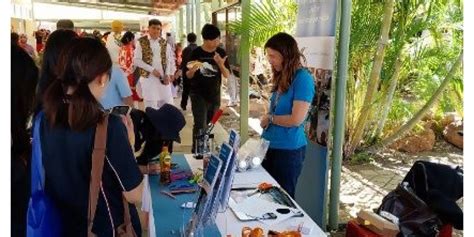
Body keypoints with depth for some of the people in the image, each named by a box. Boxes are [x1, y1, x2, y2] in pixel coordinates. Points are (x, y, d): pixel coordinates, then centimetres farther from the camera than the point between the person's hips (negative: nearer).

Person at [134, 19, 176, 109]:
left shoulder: (164, 43, 10)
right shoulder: (141, 42, 0)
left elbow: (169, 59, 9)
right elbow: (136, 60, -5)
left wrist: (167, 74, -7)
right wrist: (152, 69, -13)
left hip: (163, 78, 3)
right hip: (148, 77, -3)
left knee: (168, 104, 5)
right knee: (151, 106, -2)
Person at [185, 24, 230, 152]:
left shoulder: (221, 52, 0)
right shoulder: (196, 53, -8)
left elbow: (227, 75, -1)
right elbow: (188, 76, -3)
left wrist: (221, 64, -19)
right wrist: (193, 69, -25)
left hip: (215, 95, 3)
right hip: (199, 95, -3)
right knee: (200, 126, -10)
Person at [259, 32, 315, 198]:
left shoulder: (303, 78, -16)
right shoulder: (281, 77, 9)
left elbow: (296, 119, -22)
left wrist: (269, 118, -8)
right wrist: (266, 119, 0)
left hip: (289, 150, -8)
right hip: (270, 146, 8)